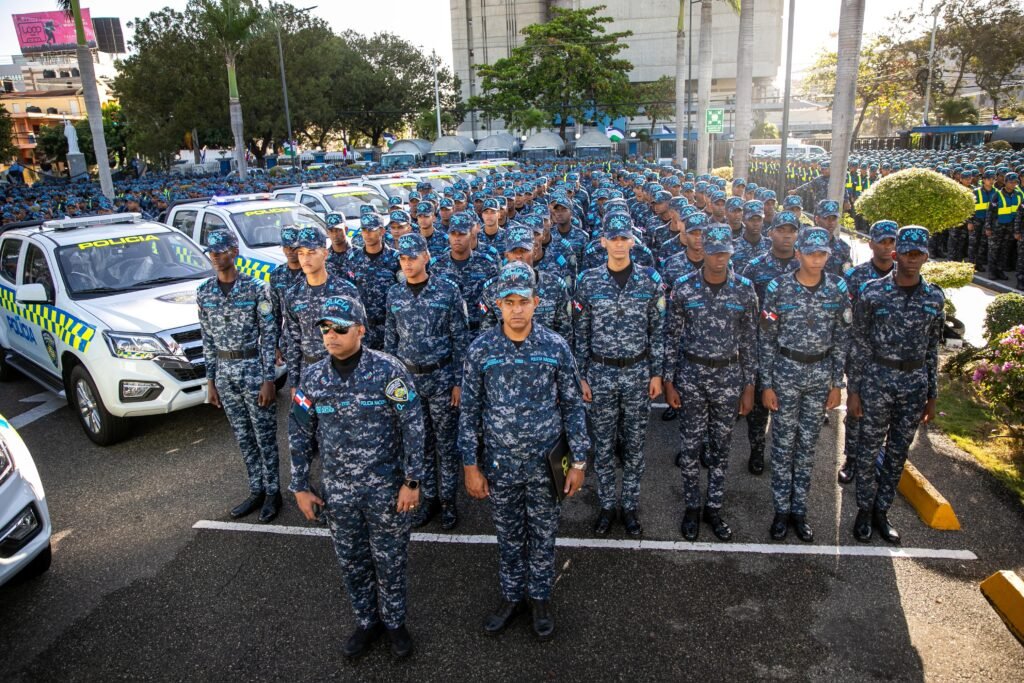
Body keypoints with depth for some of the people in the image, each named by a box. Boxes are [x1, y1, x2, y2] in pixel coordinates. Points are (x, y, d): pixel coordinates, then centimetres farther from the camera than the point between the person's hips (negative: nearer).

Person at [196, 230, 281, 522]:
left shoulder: (256, 288, -9)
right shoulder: (204, 292, 4)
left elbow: (269, 334, -9)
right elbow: (208, 339, 10)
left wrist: (268, 379, -12)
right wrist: (210, 380, 9)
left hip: (253, 369, -4)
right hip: (224, 372, 5)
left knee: (265, 436, 4)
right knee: (243, 438, 13)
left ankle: (272, 492, 18)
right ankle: (256, 490, 26)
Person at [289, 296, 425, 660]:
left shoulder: (389, 370, -15)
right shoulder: (312, 377, -4)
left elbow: (413, 426, -12)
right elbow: (300, 435, 5)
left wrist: (411, 481, -12)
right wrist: (300, 487, 5)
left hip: (387, 487, -3)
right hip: (337, 490, 3)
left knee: (390, 559, 12)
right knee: (352, 560, 18)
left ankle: (394, 621, 36)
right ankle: (367, 621, 40)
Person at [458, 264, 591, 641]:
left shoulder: (556, 347, -10)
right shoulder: (480, 350, -9)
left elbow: (573, 406, -2)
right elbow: (469, 411, -2)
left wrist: (578, 461, -2)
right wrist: (471, 466, -3)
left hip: (545, 463, 0)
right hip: (499, 464, 0)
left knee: (543, 536, 15)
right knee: (508, 537, 17)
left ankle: (541, 598, 38)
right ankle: (512, 596, 39)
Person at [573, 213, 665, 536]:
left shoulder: (650, 279, -2)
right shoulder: (588, 280, -3)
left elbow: (657, 330, 2)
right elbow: (581, 332, 1)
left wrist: (657, 373, 1)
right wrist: (581, 375, 0)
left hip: (638, 372, 0)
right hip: (600, 372, 0)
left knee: (635, 443, 11)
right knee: (603, 443, 10)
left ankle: (630, 505, 27)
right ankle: (606, 505, 27)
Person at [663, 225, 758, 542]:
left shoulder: (745, 289, -3)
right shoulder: (683, 287, -6)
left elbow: (749, 341, 3)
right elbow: (672, 336, -1)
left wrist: (749, 386, 2)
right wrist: (669, 381, -2)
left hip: (729, 376, 1)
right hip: (691, 373, -1)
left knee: (721, 447, 12)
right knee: (691, 446, 9)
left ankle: (714, 507, 28)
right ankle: (692, 507, 26)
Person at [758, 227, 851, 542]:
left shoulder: (839, 288, -2)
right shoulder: (779, 287, -9)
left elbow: (841, 339, 4)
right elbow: (766, 339, -5)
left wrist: (837, 383, 3)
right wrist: (766, 384, -6)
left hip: (821, 375, 2)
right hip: (785, 373, -2)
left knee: (808, 444, 11)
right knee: (783, 443, 5)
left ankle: (799, 509, 24)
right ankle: (781, 510, 19)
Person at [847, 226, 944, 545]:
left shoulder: (935, 297, 2)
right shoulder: (872, 292, -7)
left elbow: (932, 349, 8)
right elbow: (859, 344, -4)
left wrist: (932, 396, 8)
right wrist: (853, 390, -5)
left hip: (915, 384, 3)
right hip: (876, 380, -3)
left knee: (898, 453, 12)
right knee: (869, 450, 7)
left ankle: (881, 511, 28)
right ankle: (864, 510, 25)